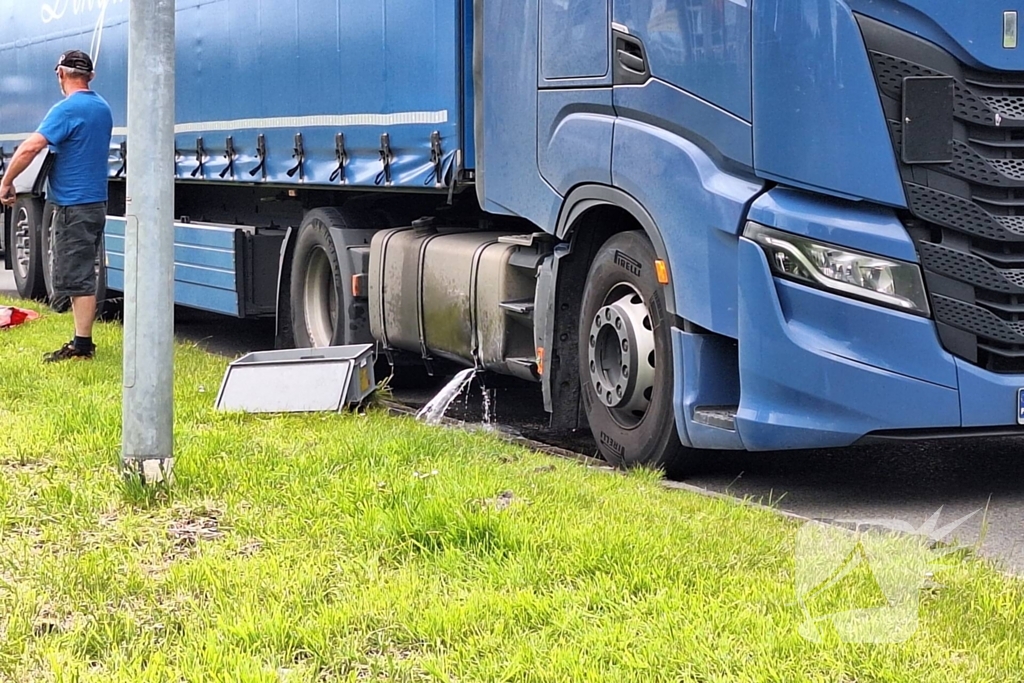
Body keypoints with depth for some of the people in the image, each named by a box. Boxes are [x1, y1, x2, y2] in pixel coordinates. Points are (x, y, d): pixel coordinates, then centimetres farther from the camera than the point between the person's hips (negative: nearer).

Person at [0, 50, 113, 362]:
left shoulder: (67, 109, -15)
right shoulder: (103, 108, 12)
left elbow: (30, 147, -23)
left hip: (73, 206, -9)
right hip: (96, 202, 9)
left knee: (77, 277, -6)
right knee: (81, 276, 14)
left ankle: (82, 345, -5)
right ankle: (82, 339, 18)